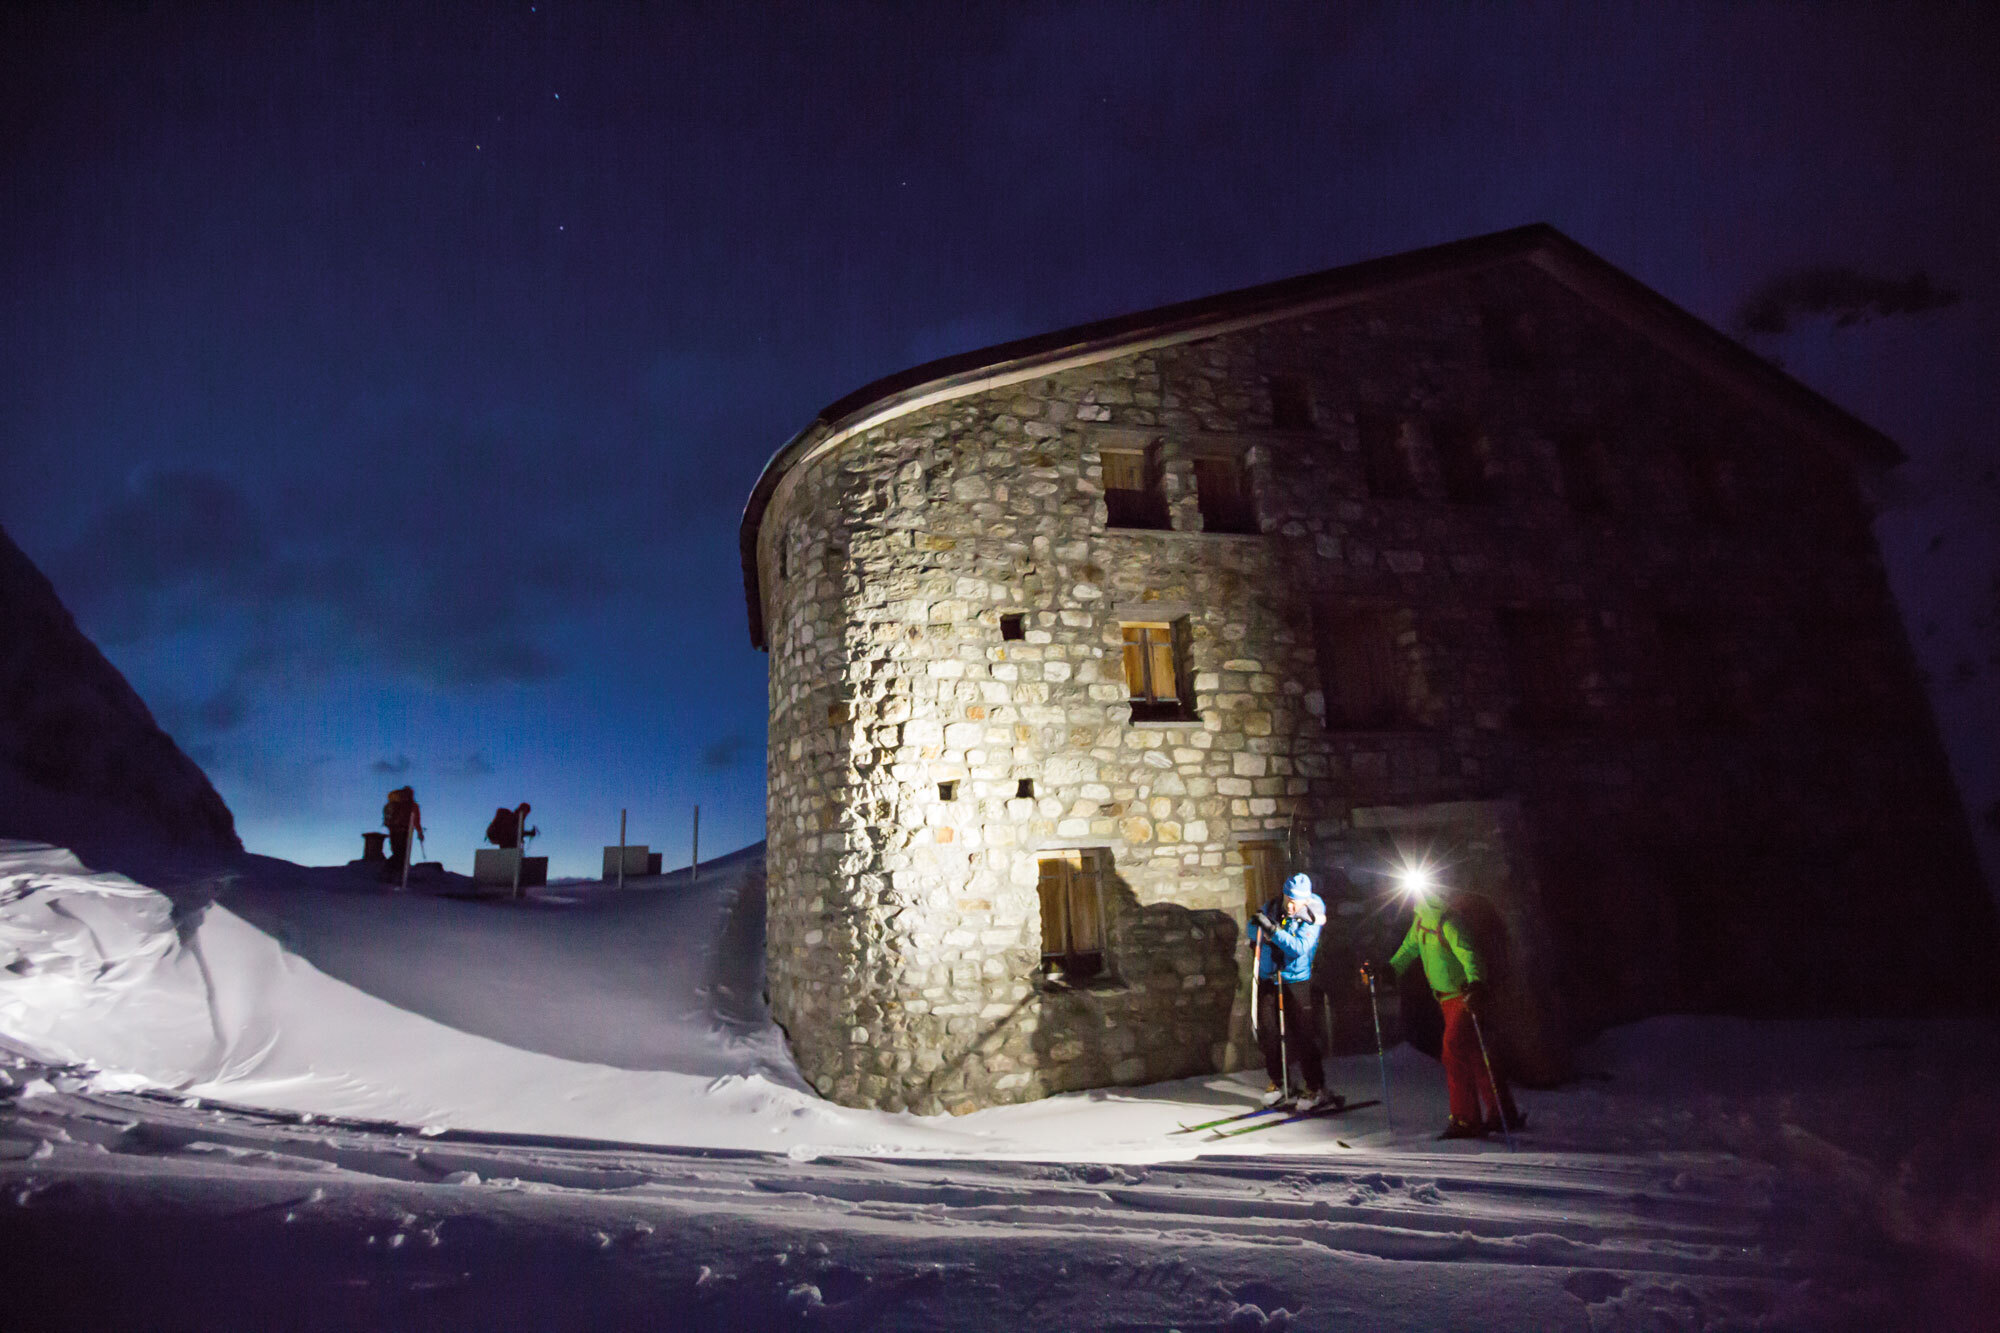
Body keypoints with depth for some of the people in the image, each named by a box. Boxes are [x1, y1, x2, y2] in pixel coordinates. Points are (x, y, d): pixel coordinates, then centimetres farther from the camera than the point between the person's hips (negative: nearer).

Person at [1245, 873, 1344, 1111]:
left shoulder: (1311, 920, -12)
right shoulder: (1271, 908, -1)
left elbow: (1299, 948, -26)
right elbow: (1250, 930, 5)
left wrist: (1272, 930, -35)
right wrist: (1256, 927, -18)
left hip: (1296, 982, -4)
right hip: (1267, 981, 4)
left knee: (1303, 1036, -6)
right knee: (1267, 1032, 4)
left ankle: (1316, 1089, 5)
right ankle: (1279, 1083, 20)